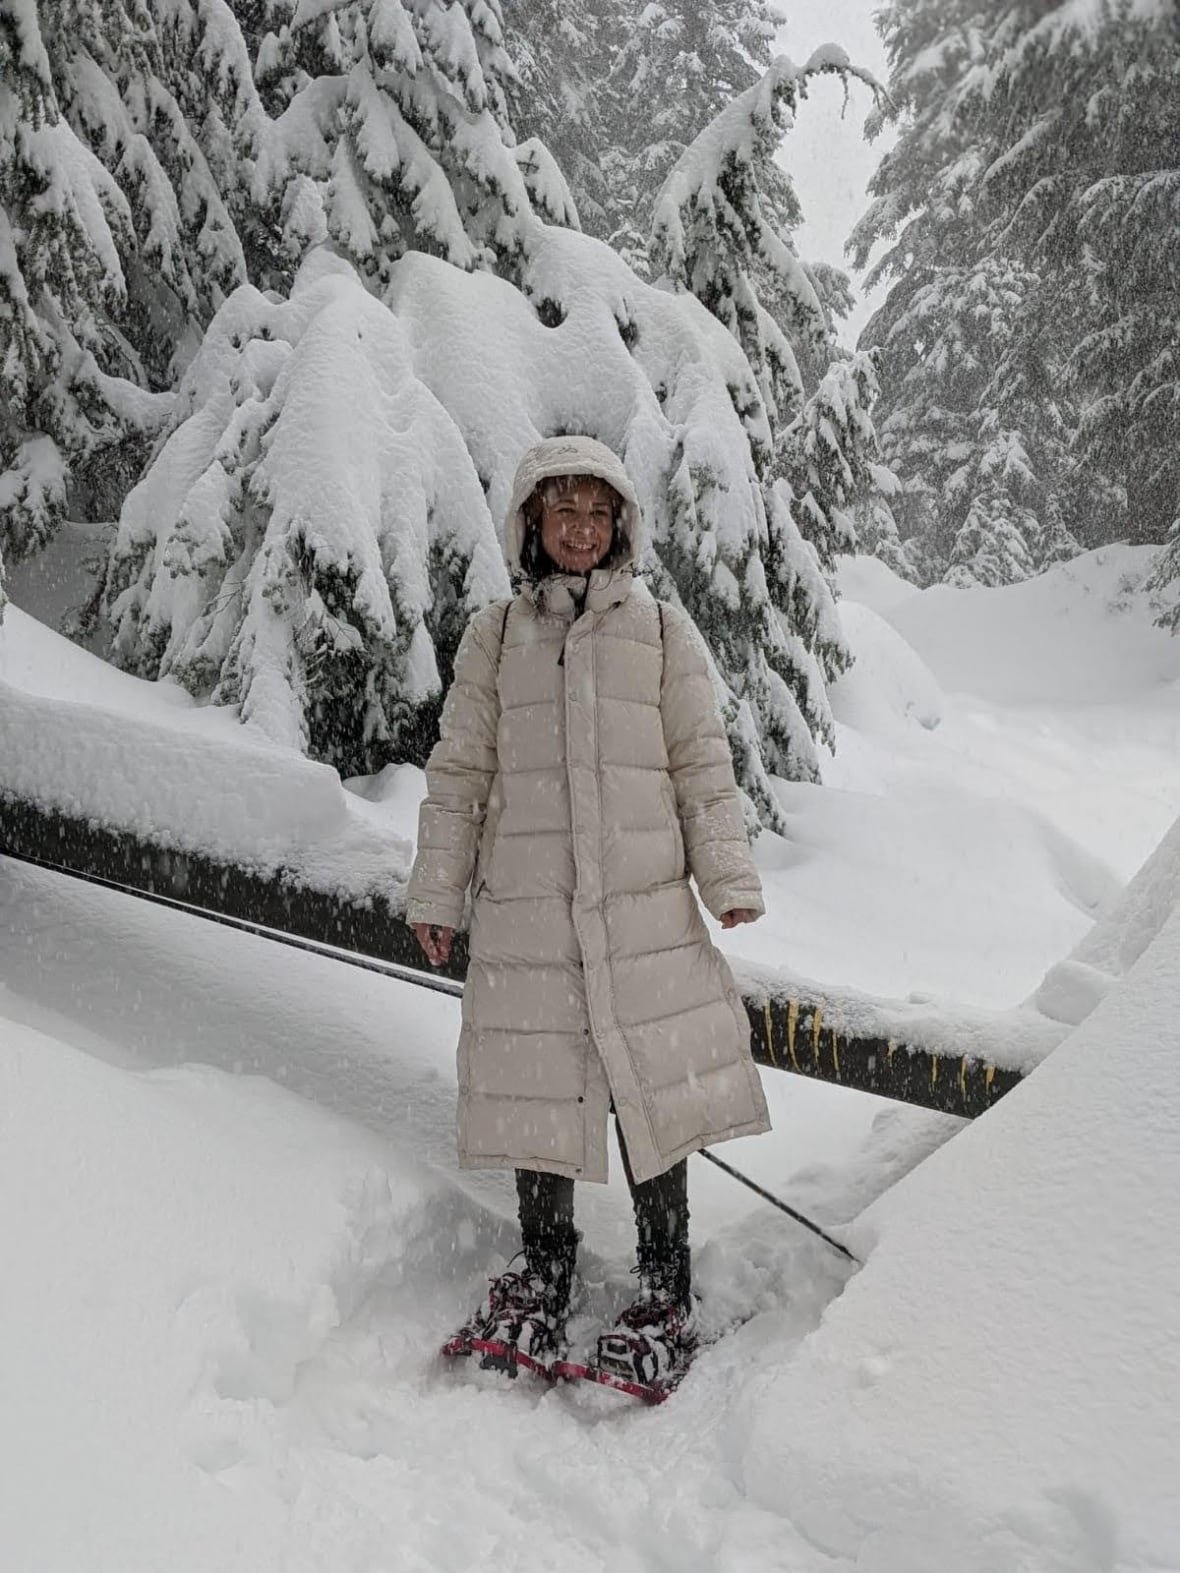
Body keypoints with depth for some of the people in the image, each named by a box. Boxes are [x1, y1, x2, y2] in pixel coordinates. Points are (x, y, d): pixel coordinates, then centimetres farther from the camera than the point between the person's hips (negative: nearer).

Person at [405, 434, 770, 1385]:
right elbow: (460, 771, 11)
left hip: (643, 902, -1)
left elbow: (702, 763, 8)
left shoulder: (661, 629, 9)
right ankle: (545, 1272, 26)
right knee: (537, 1085, 6)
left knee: (654, 1083, 1)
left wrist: (729, 876, 1)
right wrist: (438, 893, 9)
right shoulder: (495, 636, 10)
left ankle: (667, 1289, 17)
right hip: (526, 908, 1)